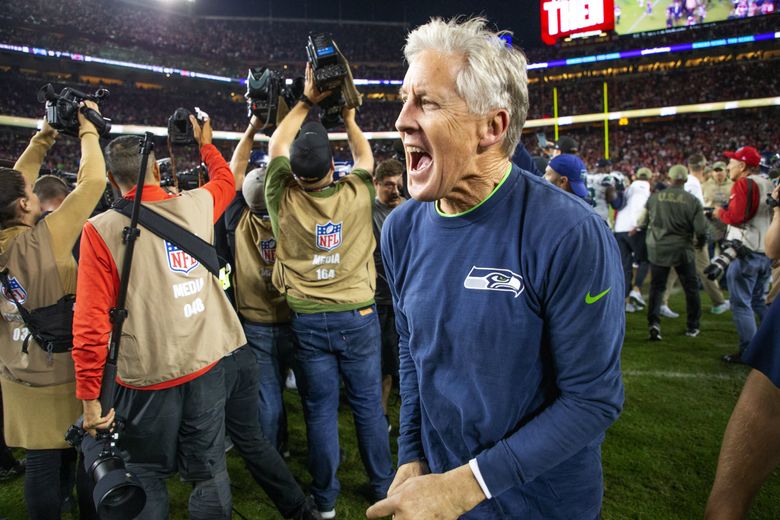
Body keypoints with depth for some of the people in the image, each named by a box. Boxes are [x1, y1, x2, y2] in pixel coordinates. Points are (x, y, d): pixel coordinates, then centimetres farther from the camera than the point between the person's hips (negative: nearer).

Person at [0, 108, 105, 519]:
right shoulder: (44, 240, -22)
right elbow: (92, 182, -19)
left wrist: (43, 138, 12)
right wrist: (87, 130, -7)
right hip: (66, 377, -6)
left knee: (42, 463, 16)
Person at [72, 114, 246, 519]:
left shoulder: (101, 229, -10)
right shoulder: (197, 206, -1)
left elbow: (91, 321, -12)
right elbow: (225, 179, 24)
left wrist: (90, 395, -5)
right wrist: (205, 143, 38)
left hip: (147, 374, -3)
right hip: (206, 363, 3)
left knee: (147, 476, 16)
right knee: (209, 471, 14)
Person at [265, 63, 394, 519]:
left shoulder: (284, 201, -9)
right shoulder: (356, 195, -9)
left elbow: (276, 145, 8)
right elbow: (365, 156, 13)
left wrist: (307, 102, 14)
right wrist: (349, 117, 25)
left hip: (309, 322, 0)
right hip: (358, 316, 0)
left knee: (321, 411, 10)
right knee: (369, 405, 12)